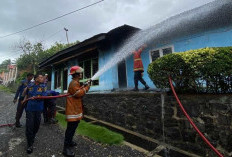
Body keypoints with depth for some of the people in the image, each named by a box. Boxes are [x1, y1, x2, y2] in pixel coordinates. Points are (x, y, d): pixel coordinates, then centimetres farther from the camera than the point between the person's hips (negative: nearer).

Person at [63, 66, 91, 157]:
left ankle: (69, 142, 38)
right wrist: (86, 87, -16)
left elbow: (79, 91, 19)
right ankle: (66, 148, 5)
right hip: (73, 110, -11)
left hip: (76, 109, 11)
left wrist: (84, 86, 7)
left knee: (72, 128, 22)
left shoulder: (76, 83, 16)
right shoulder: (74, 83, -18)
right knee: (70, 129, -5)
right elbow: (79, 94, -26)